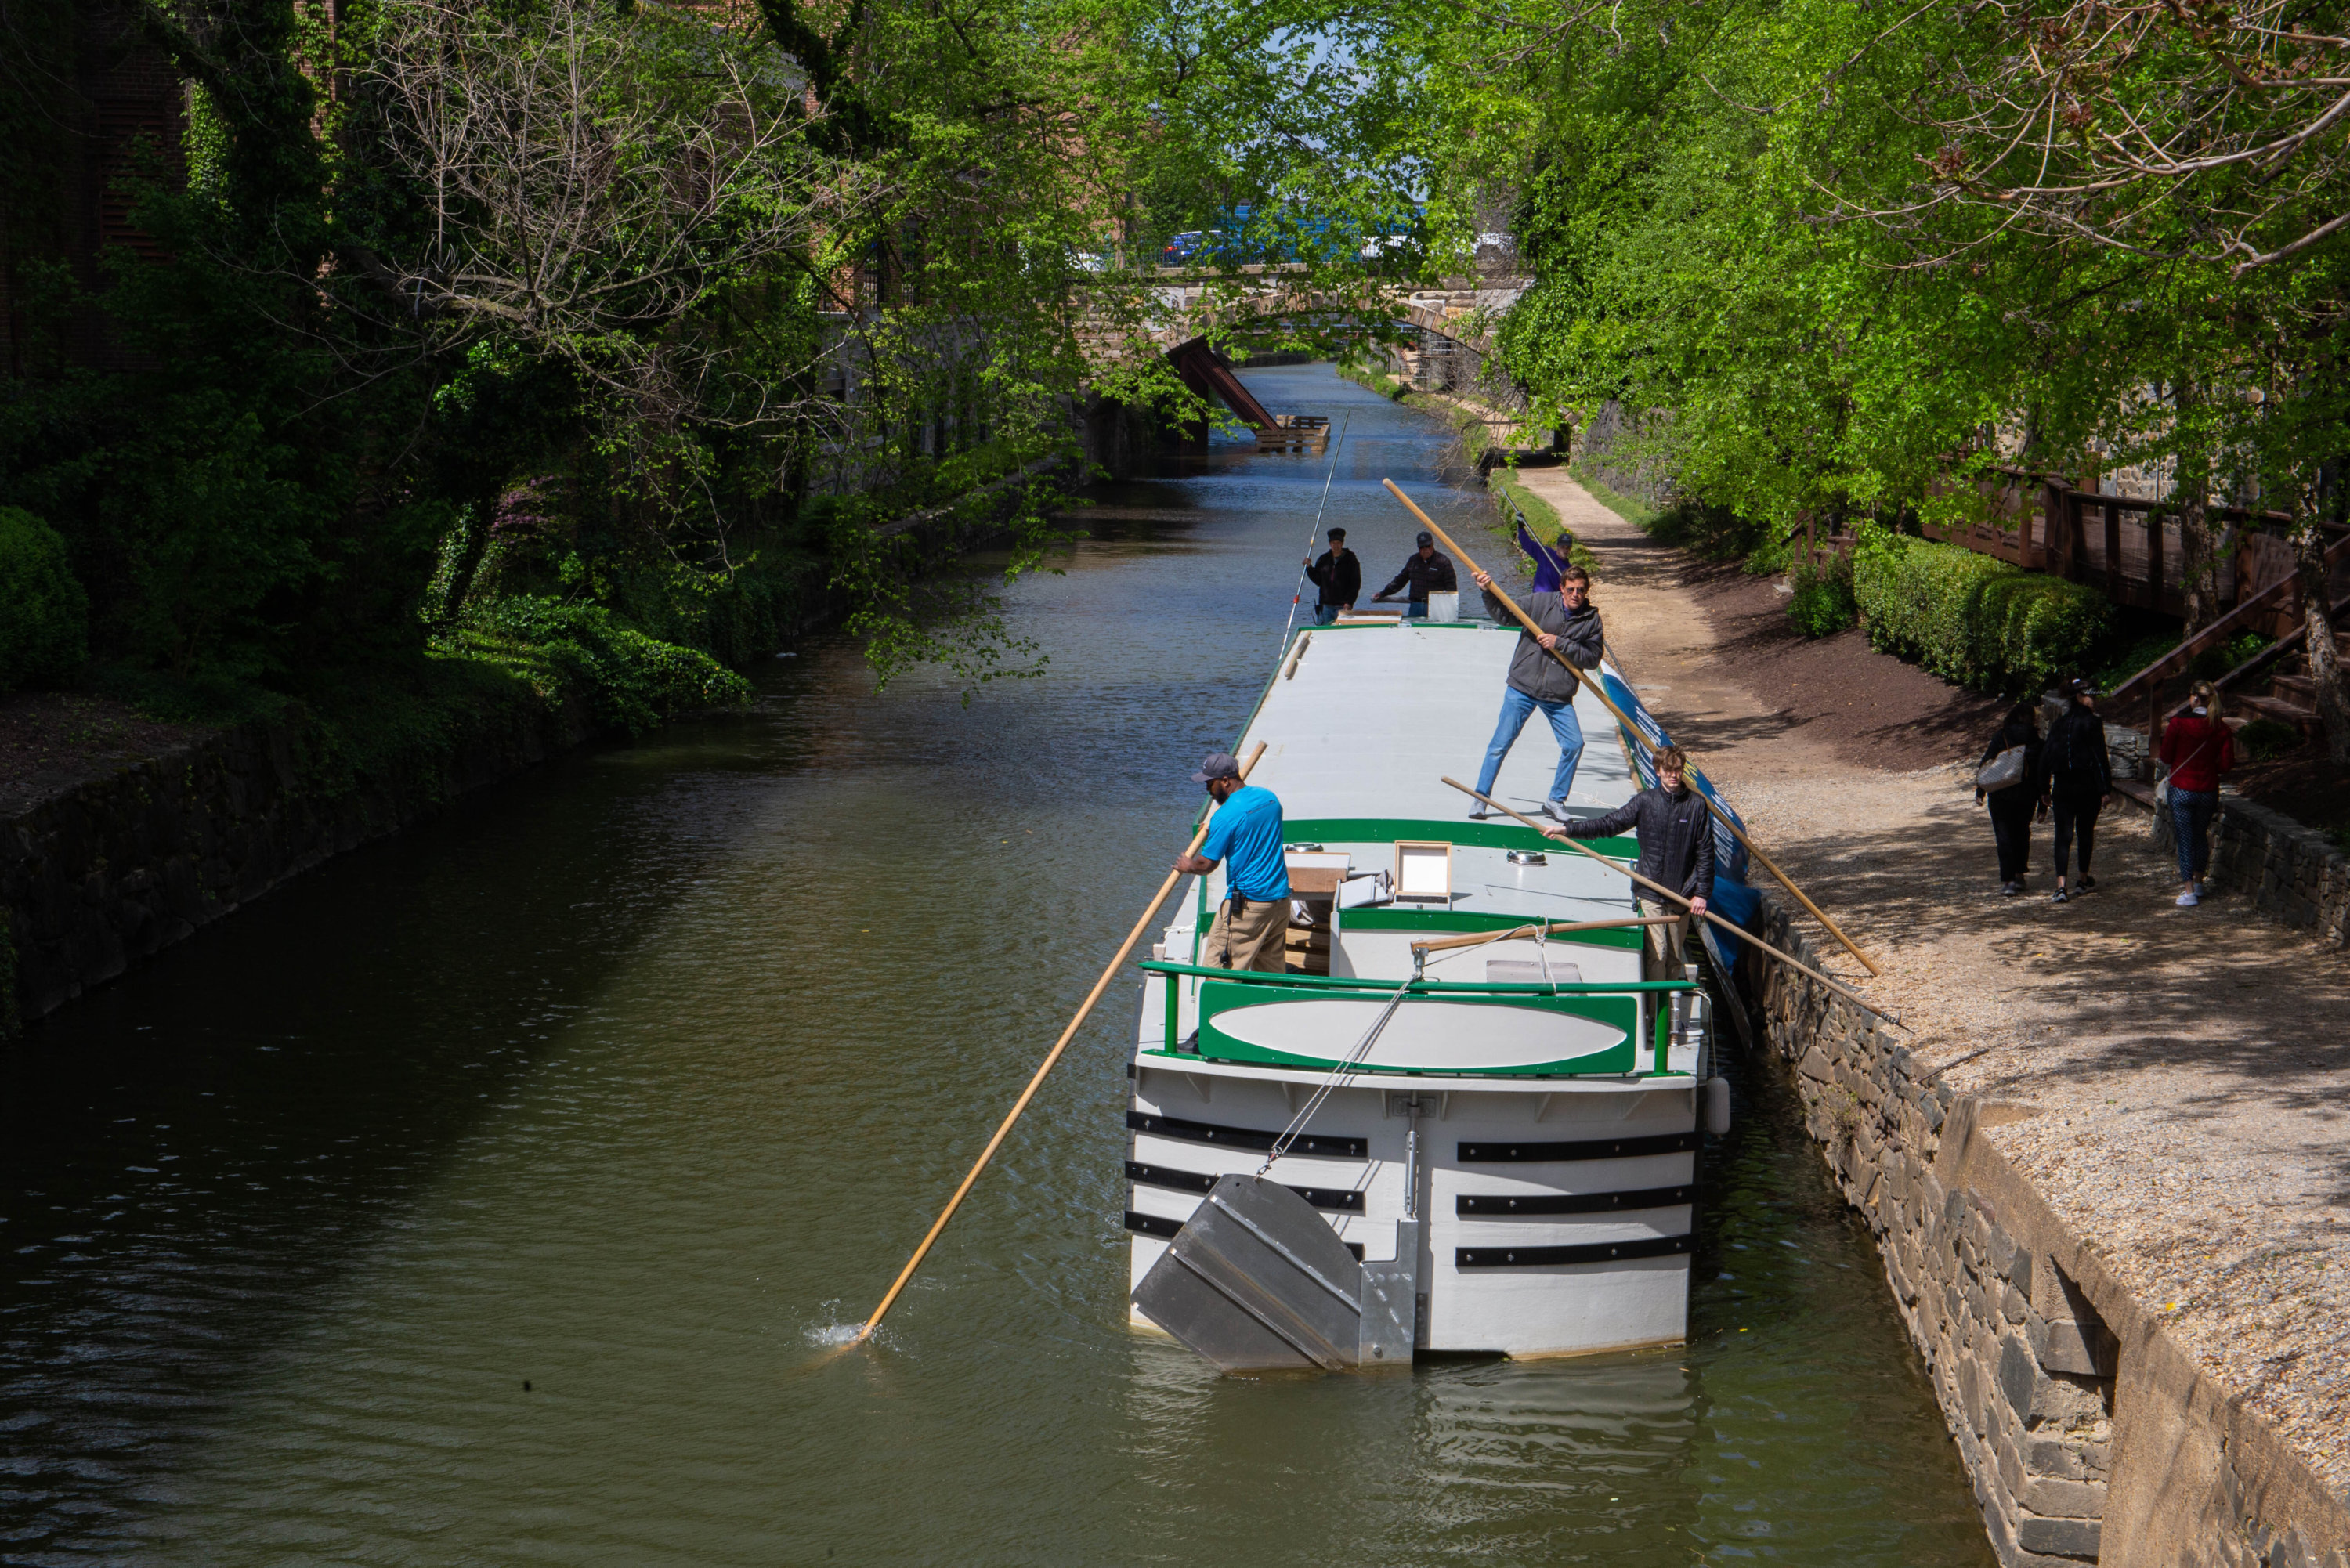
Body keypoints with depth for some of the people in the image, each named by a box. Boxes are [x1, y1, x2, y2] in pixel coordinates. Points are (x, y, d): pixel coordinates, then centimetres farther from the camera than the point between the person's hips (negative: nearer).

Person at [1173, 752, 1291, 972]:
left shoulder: (1225, 817, -15)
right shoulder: (1270, 799, 8)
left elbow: (1206, 865, -9)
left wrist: (1188, 866, 13)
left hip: (1248, 902, -8)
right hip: (1281, 899, 8)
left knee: (1219, 967, -2)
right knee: (1273, 972, 14)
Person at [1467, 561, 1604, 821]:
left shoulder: (1591, 620, -1)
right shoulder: (1540, 602, -4)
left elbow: (1593, 658, -7)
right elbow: (1504, 614, 6)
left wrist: (1560, 643, -16)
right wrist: (1488, 592, -10)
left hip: (1559, 695, 2)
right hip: (1523, 687, -2)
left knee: (1574, 745, -4)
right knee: (1500, 744, -2)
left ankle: (1556, 801, 14)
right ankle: (1481, 798, 10)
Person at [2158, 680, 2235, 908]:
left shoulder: (2178, 724, -13)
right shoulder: (2221, 729, -4)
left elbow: (2165, 757, -6)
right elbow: (2227, 763, -3)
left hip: (2182, 789, -3)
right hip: (2209, 791, 3)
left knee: (2185, 840, 3)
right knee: (2201, 836, 22)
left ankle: (2189, 891, 0)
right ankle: (2198, 882, 35)